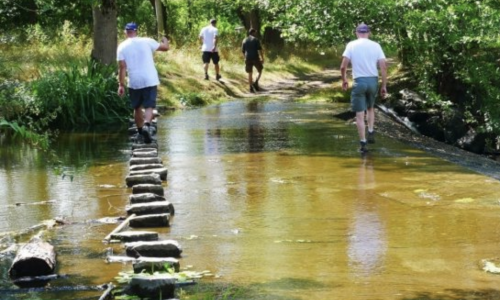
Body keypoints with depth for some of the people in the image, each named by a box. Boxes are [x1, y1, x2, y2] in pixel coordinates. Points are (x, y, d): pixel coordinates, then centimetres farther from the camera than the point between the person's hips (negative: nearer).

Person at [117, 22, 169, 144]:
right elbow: (165, 47, 8)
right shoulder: (147, 42, 0)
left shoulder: (122, 46, 0)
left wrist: (121, 85, -3)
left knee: (137, 108, 19)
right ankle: (147, 125, -29)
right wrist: (165, 40, 31)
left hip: (134, 83, 1)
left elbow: (122, 67, -6)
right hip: (150, 81, -1)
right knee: (149, 107, -2)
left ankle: (141, 130, 30)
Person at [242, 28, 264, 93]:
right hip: (255, 58, -3)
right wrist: (262, 58, -6)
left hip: (248, 59, 4)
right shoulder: (256, 40, -3)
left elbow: (243, 51, 13)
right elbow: (259, 50, -9)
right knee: (260, 71, 12)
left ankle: (251, 88, 5)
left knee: (250, 73, 9)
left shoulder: (244, 41, 10)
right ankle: (256, 82, -9)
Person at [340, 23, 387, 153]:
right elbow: (383, 67, -3)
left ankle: (363, 144, 2)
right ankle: (371, 133, 17)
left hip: (359, 81, -2)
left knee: (359, 114, 3)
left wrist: (344, 80, 9)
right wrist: (384, 86, 3)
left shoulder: (351, 45, -2)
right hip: (373, 80, 2)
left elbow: (343, 66, -8)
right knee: (370, 108, 27)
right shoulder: (376, 45, 2)